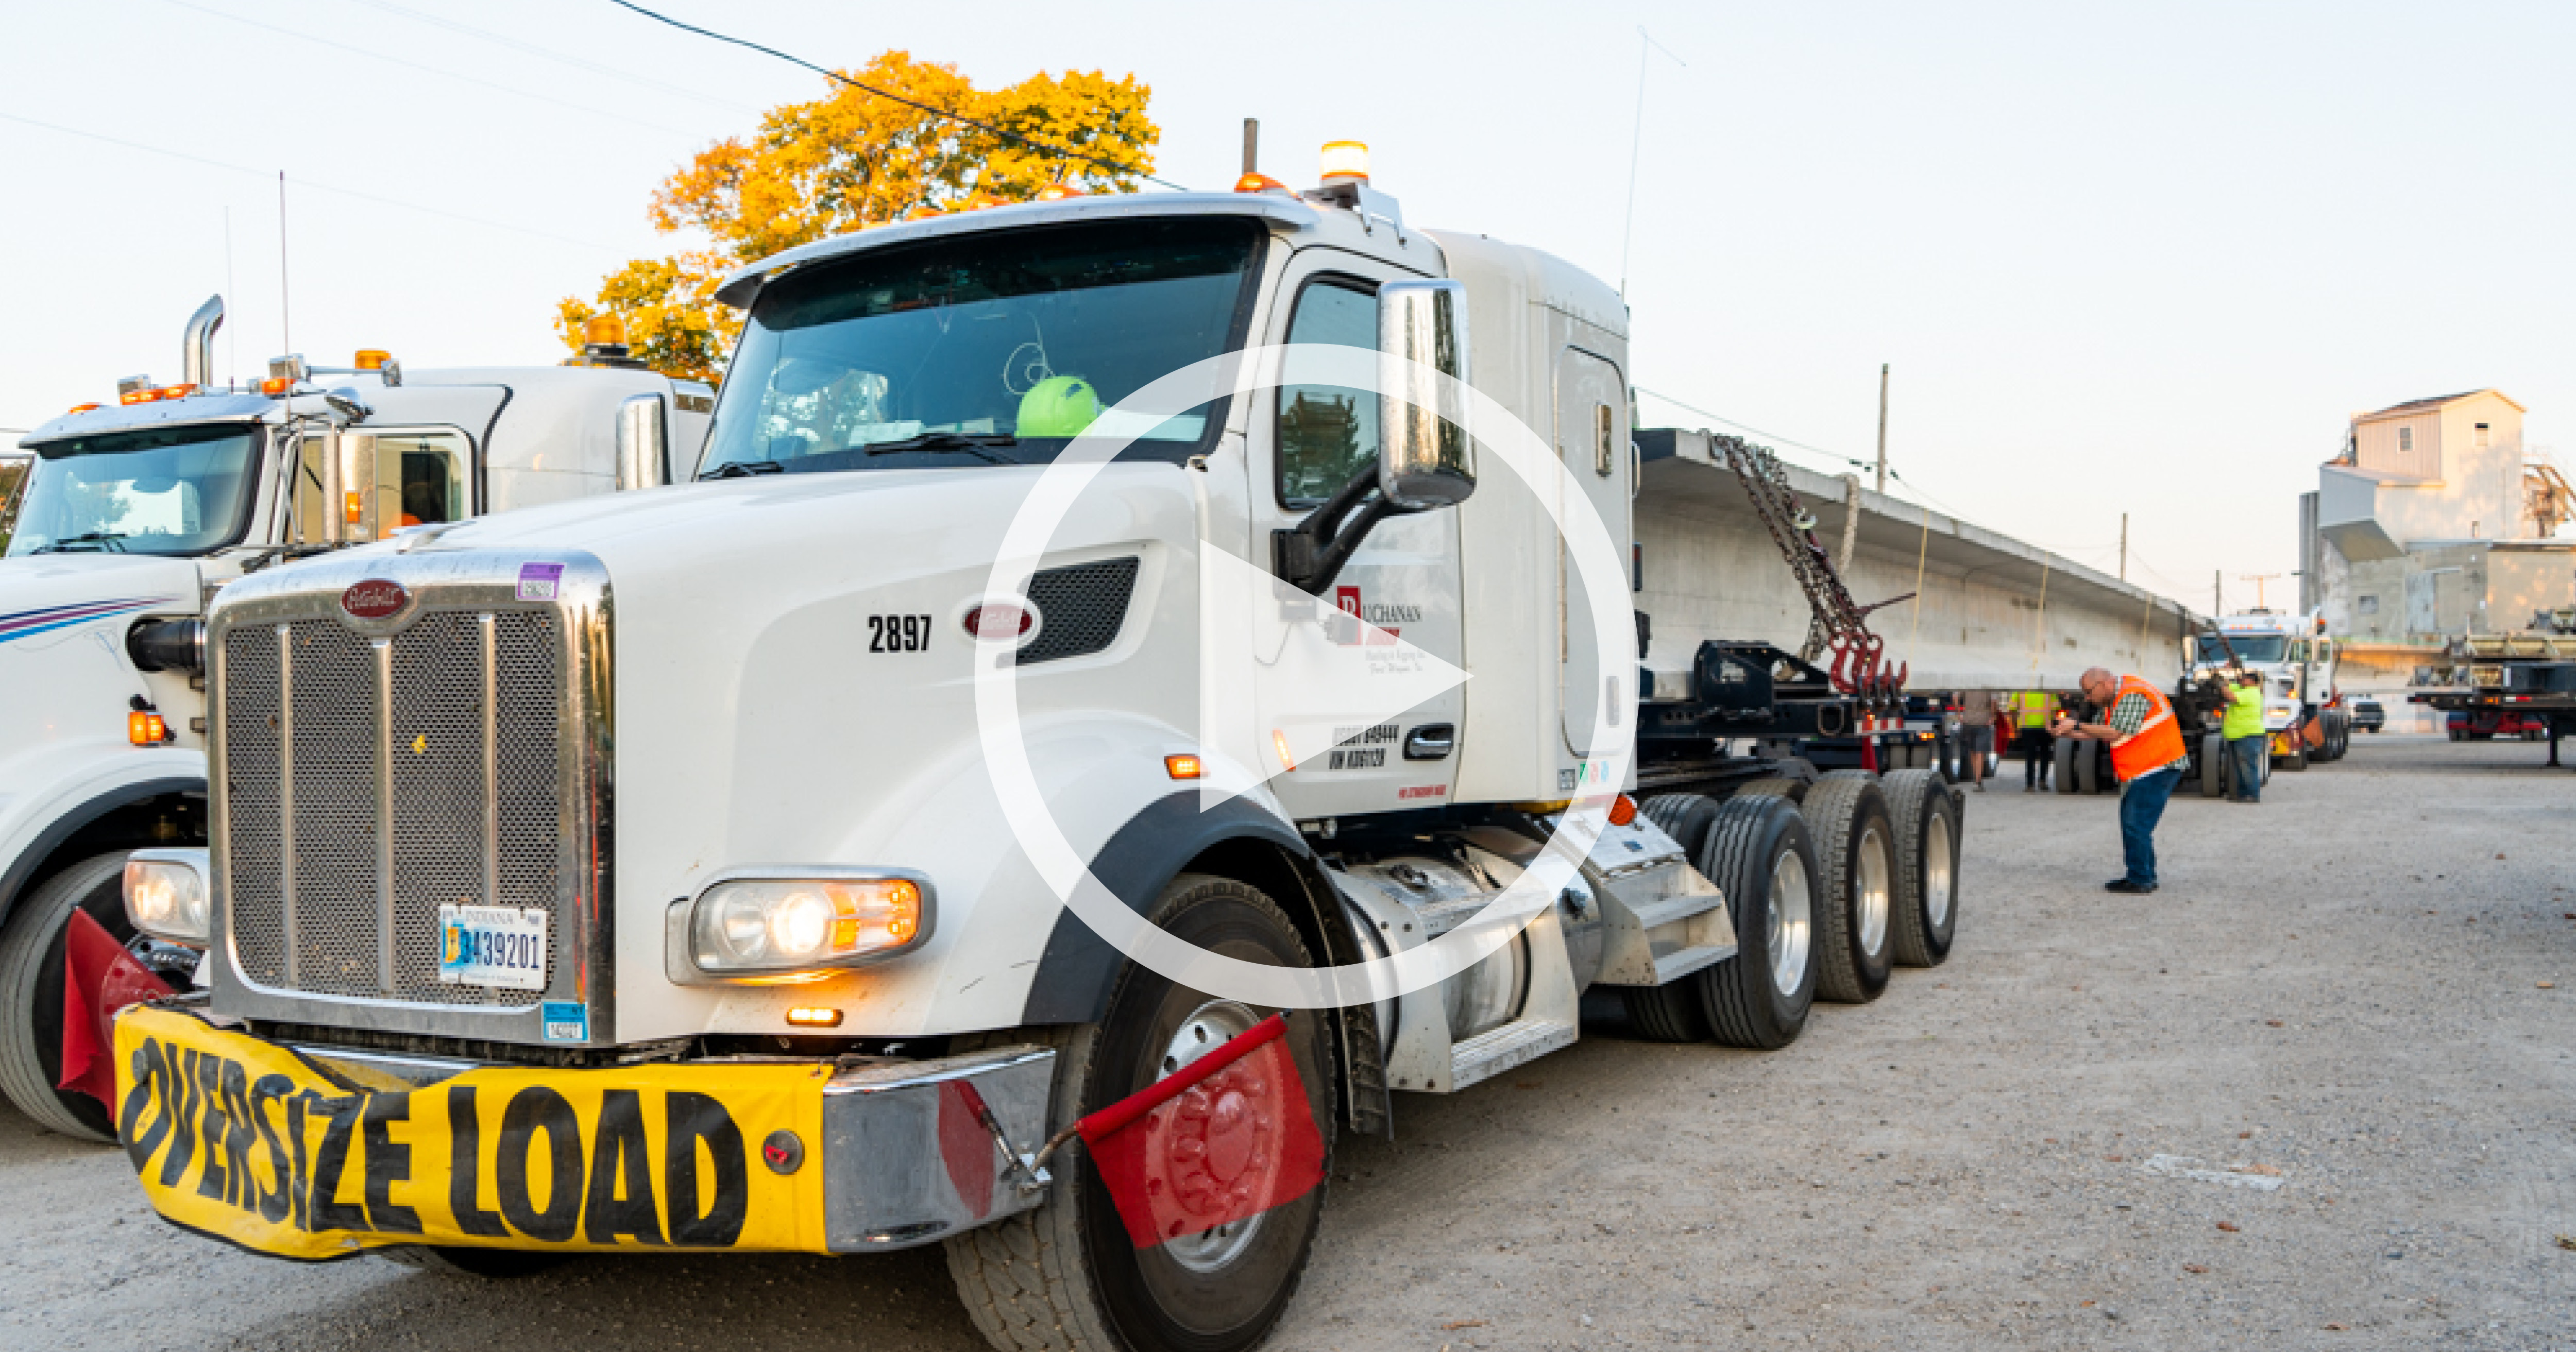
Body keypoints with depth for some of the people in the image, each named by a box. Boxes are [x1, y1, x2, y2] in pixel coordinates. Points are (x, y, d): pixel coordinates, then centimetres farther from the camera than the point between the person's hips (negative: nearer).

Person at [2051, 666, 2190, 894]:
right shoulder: (2116, 699, 16)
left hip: (2158, 769, -11)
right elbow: (2097, 734, 17)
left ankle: (2140, 881, -7)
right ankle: (2145, 877, 22)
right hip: (2142, 772, 11)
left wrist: (2077, 725, -21)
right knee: (2131, 823, 14)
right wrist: (2068, 733, 2)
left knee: (2136, 825, -12)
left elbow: (2115, 734, -26)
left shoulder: (2132, 696, -19)